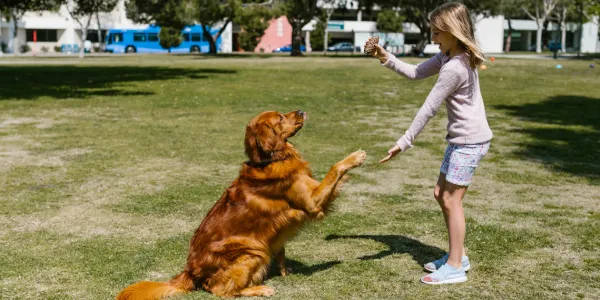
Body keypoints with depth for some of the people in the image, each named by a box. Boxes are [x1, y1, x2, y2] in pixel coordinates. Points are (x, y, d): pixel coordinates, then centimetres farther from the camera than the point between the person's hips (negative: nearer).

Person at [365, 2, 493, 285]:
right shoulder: (449, 56, 6)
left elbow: (428, 109, -22)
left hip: (470, 140, -10)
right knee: (441, 194, 15)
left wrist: (404, 142, -17)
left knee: (451, 199, -4)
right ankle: (457, 255, 26)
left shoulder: (454, 68, -25)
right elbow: (416, 72, 13)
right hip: (460, 138, 10)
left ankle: (455, 267, 4)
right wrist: (386, 57, 0)